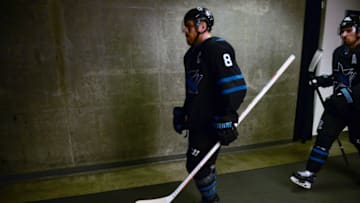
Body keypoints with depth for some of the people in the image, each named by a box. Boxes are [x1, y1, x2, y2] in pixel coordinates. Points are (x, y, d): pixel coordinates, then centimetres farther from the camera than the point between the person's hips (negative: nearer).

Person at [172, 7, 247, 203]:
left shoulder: (217, 48, -15)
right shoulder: (193, 52, 14)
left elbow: (234, 87, -23)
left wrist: (226, 120, -23)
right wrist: (185, 113, 23)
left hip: (211, 123, -9)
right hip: (198, 120, 9)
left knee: (197, 164, -2)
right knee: (203, 164, 18)